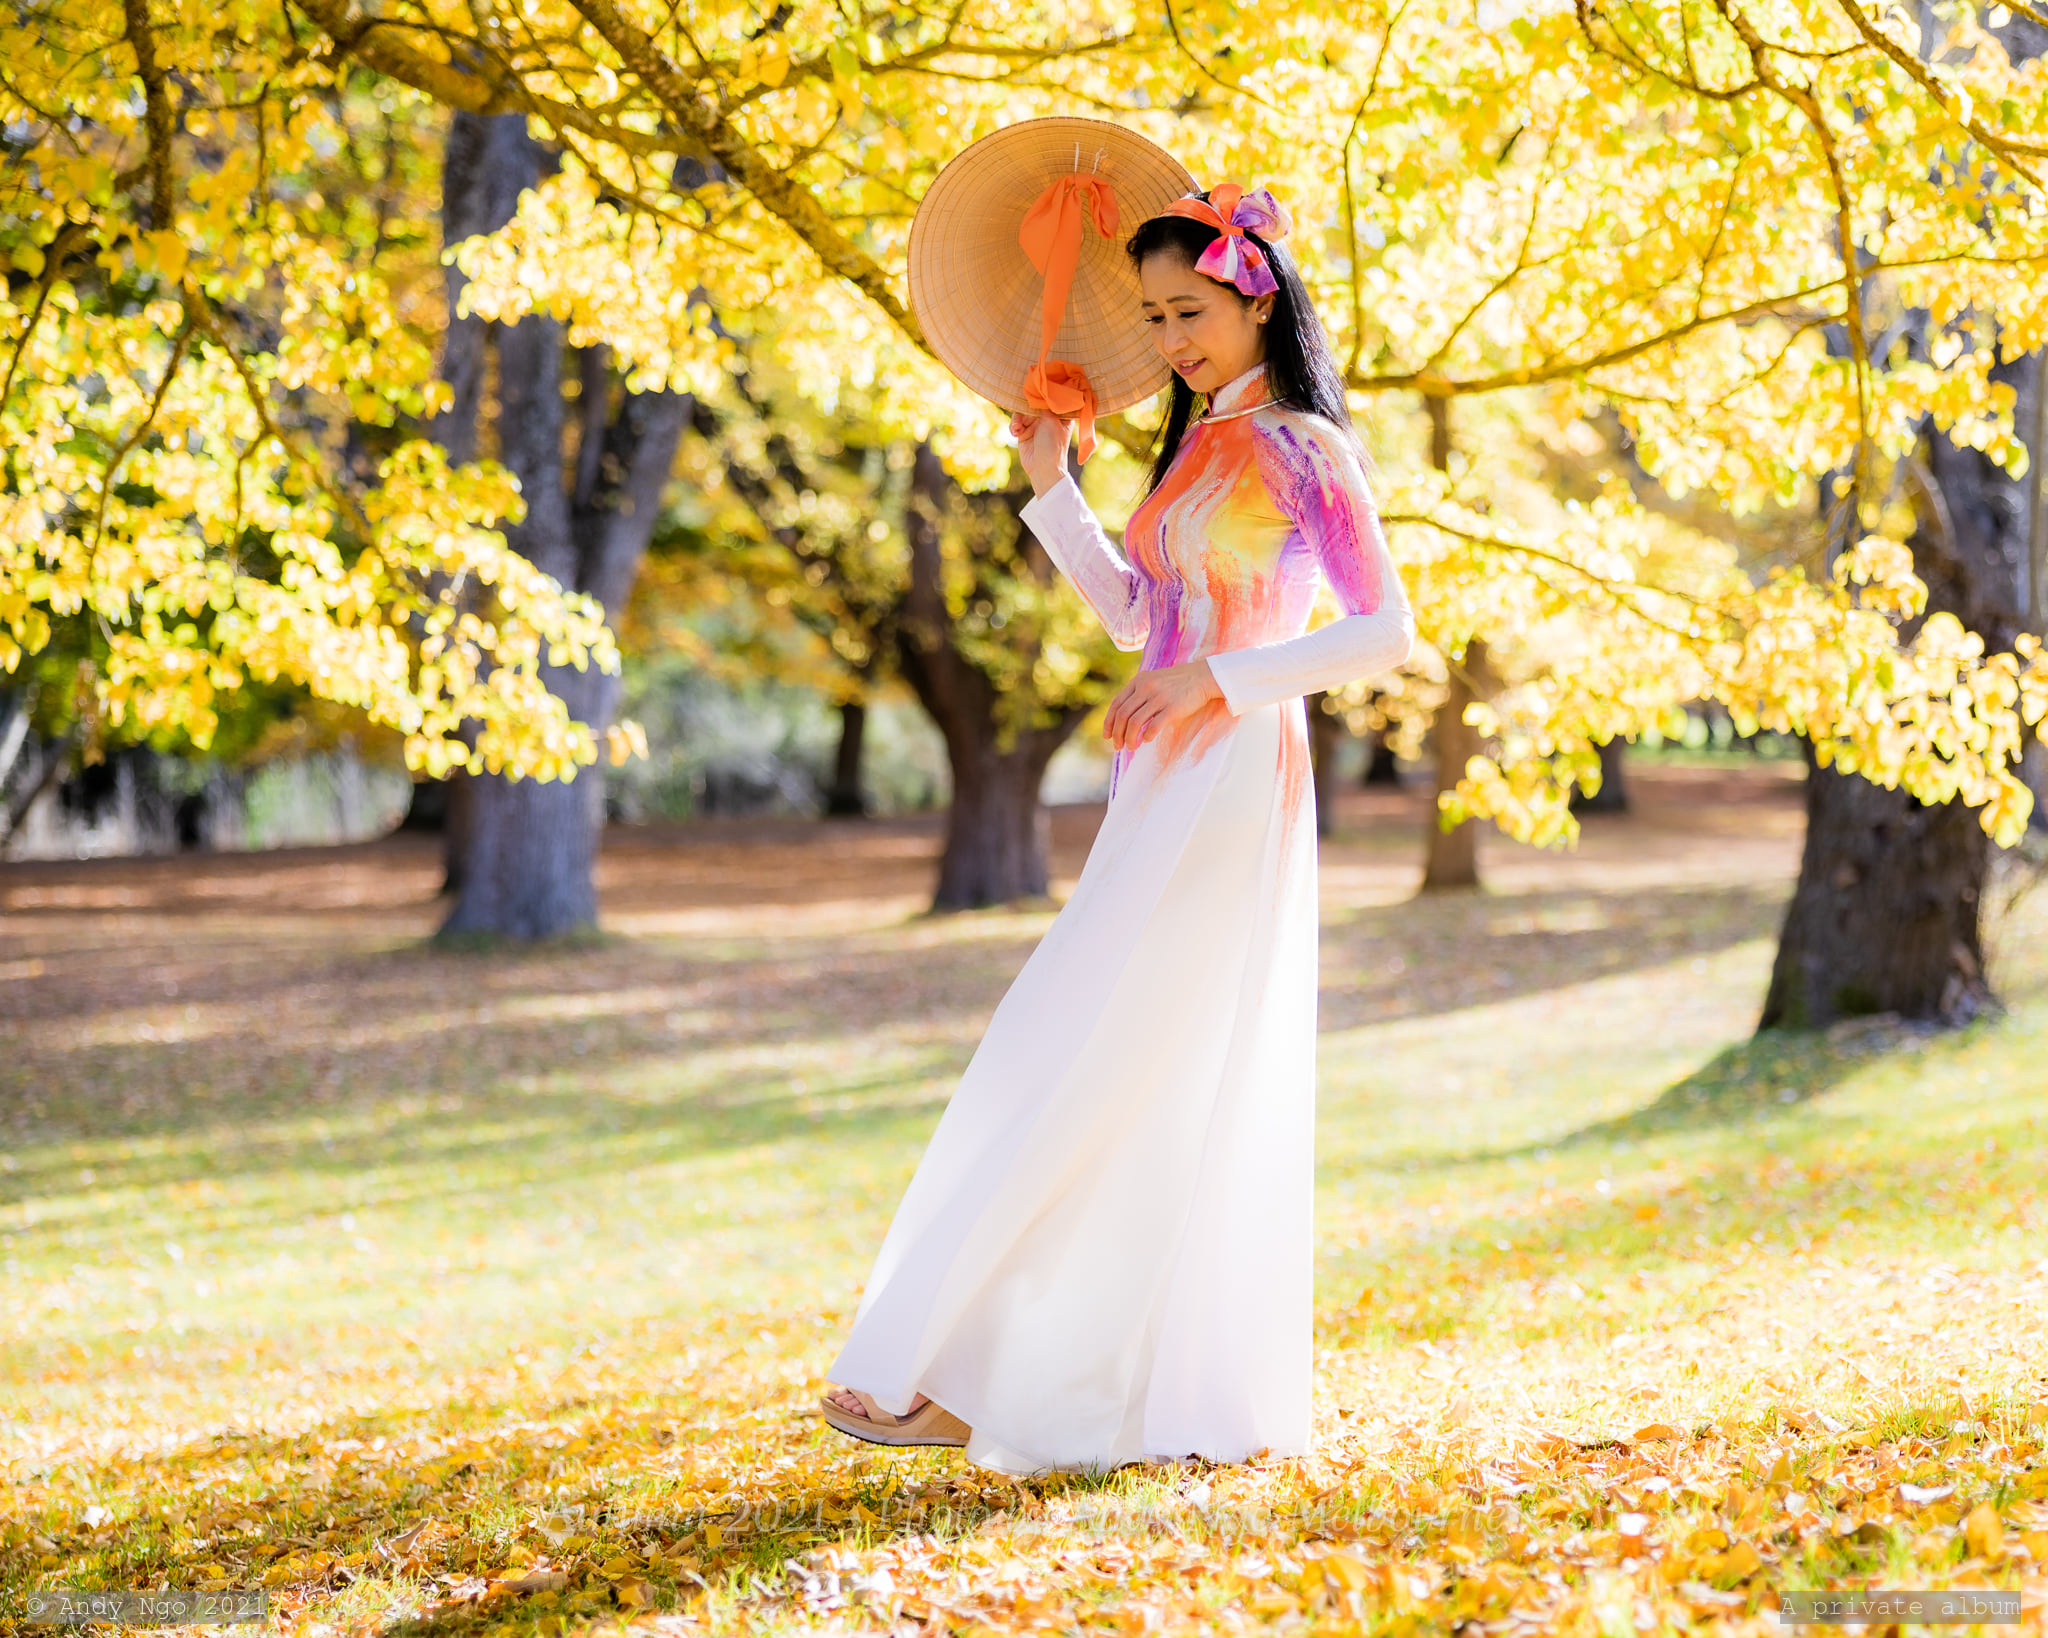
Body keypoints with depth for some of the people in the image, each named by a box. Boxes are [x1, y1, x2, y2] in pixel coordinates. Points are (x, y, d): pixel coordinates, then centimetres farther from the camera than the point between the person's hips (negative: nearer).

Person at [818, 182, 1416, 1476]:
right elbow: (1135, 609, 25)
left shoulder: (1305, 451, -6)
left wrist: (1219, 678, -17)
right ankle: (1211, 1400, 12)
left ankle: (941, 1371, -7)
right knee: (1189, 1094, 7)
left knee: (1079, 1072, -9)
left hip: (1234, 782, -9)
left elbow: (1386, 630, -12)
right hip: (1171, 787, 9)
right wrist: (1052, 482, 16)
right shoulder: (1204, 444, 17)